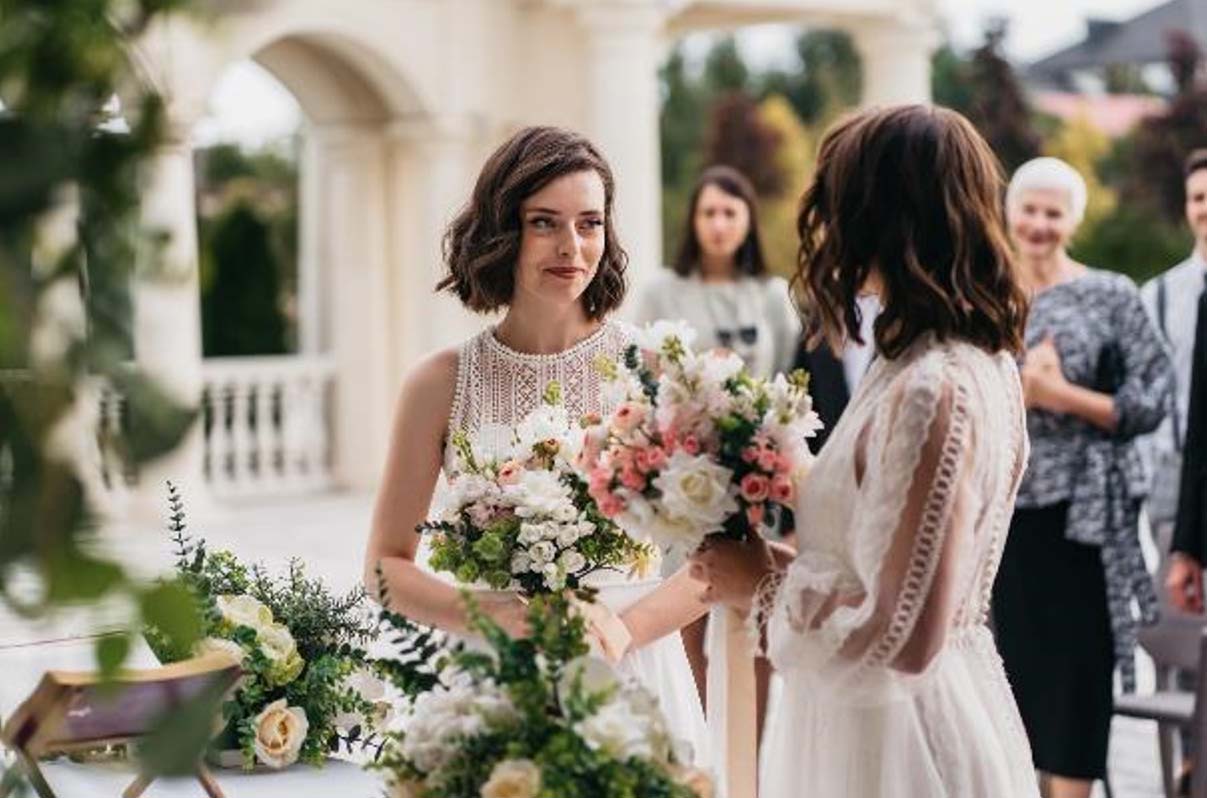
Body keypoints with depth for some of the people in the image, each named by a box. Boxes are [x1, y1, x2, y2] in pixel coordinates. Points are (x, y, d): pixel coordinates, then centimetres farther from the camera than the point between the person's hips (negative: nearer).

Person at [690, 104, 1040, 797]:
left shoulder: (931, 393, -25)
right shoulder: (981, 360, 4)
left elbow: (900, 638, -24)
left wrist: (765, 587, -12)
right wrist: (777, 563, 9)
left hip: (894, 739, -9)